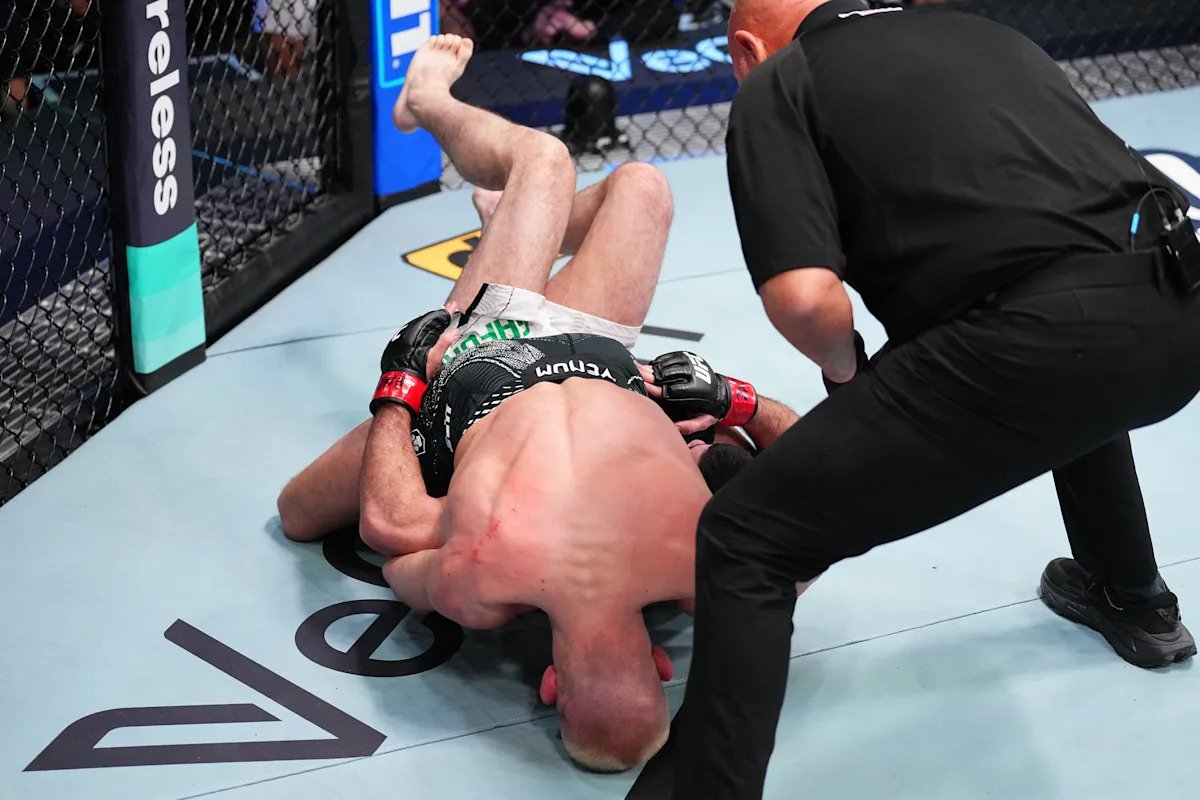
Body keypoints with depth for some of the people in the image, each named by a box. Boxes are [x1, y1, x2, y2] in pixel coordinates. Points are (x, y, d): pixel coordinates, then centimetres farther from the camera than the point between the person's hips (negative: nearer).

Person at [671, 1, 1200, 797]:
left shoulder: (776, 84, 10)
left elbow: (804, 296, -6)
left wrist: (846, 368, 17)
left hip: (1041, 333, -7)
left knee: (745, 544, 4)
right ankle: (1135, 602, 62)